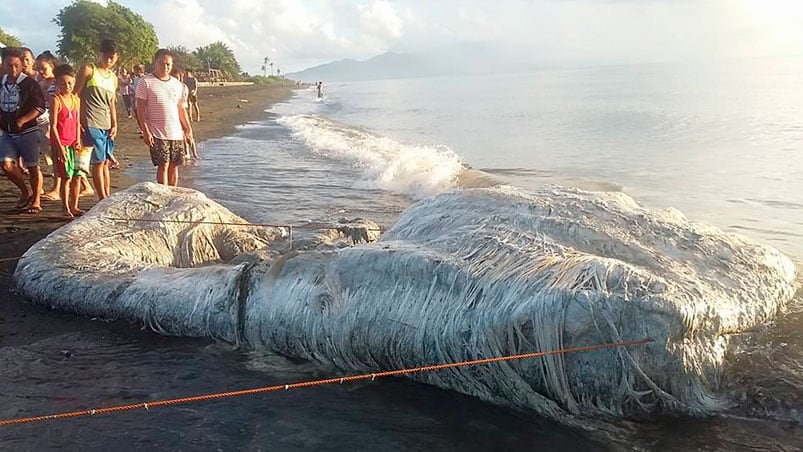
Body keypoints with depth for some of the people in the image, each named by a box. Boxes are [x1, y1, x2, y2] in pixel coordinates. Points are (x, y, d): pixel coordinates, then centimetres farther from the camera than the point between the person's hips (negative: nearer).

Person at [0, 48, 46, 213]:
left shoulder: (30, 84, -8)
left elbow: (40, 107, -12)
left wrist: (22, 120, -19)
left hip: (27, 131, -5)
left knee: (33, 167, 2)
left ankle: (36, 201, 11)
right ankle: (25, 192, 17)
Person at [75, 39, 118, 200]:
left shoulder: (113, 78, 19)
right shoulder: (88, 70, 0)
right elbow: (76, 95, -3)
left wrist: (114, 125, 10)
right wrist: (77, 120, -10)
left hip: (107, 125, 6)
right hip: (91, 123, -6)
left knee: (106, 162, 7)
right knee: (99, 161, -9)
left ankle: (107, 198, 12)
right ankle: (103, 199, -6)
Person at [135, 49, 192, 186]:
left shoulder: (177, 84, 13)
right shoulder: (146, 82, -3)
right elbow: (140, 108, -6)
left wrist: (188, 129, 14)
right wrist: (145, 131, -13)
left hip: (177, 133, 5)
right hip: (158, 133, -5)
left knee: (174, 166, 7)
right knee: (163, 165, -8)